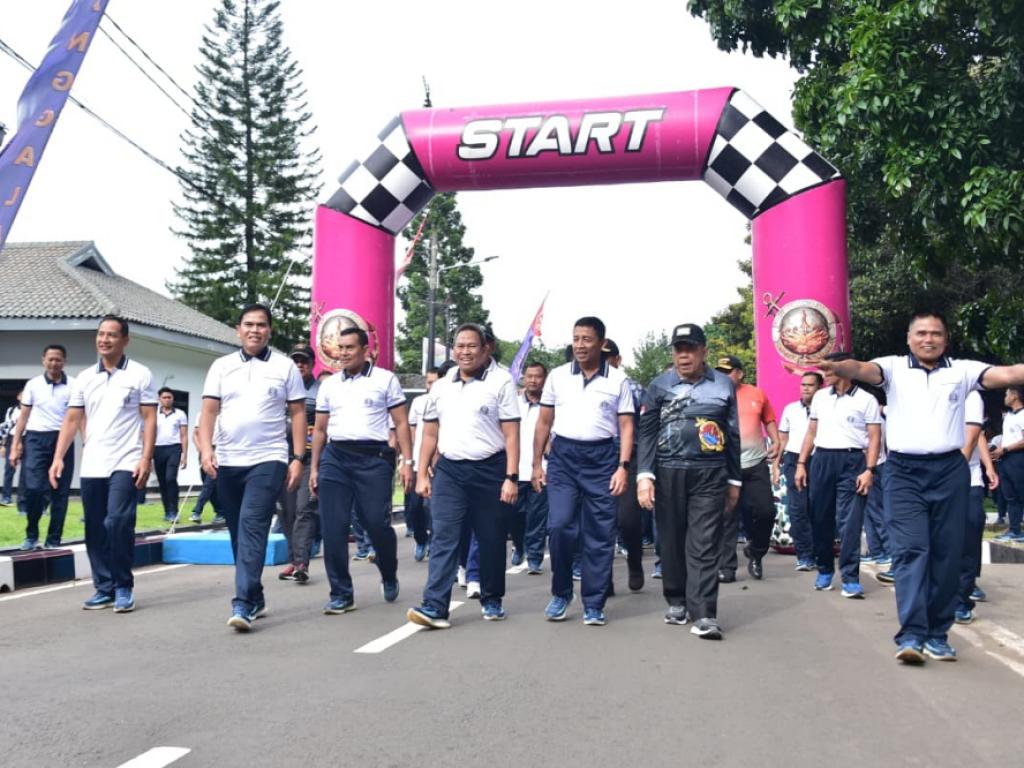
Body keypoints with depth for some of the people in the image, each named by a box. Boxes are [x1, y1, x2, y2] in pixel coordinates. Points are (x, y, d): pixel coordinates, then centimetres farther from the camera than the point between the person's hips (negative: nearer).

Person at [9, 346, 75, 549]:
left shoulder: (74, 386, 1)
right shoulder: (32, 385, 6)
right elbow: (23, 416, 9)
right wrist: (15, 444, 2)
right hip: (35, 439, 0)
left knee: (60, 493, 3)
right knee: (33, 488, -9)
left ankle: (54, 540, 13)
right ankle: (31, 535, 12)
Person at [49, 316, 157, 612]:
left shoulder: (140, 374, 1)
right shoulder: (84, 378, 12)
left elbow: (149, 419, -2)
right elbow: (72, 420, 11)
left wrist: (146, 458, -12)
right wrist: (58, 457, 2)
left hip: (125, 464, -5)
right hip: (91, 466, 5)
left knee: (118, 523, -14)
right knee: (95, 530, 7)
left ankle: (124, 588, -1)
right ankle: (104, 588, 17)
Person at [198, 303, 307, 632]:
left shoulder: (285, 367, 4)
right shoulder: (221, 366, 11)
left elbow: (298, 414, 4)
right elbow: (209, 411, 6)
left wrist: (298, 458, -4)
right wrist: (206, 448, -10)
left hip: (268, 460, -4)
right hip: (227, 463, 4)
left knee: (252, 526, -17)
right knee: (239, 533, 10)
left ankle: (243, 603, -19)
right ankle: (256, 598, 24)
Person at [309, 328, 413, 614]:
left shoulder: (385, 379, 5)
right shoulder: (329, 385, 15)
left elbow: (401, 423, 2)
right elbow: (320, 430, 19)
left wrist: (406, 461, -6)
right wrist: (314, 467, 12)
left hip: (373, 458, -3)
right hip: (334, 458, 4)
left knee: (378, 524, -4)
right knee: (333, 529, -1)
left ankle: (389, 577, 25)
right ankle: (341, 594, 9)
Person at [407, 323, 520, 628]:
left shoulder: (500, 381, -3)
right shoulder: (441, 386, 11)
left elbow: (511, 433, -6)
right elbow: (430, 434, 15)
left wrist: (512, 477, -12)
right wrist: (422, 474, 8)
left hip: (489, 470, -3)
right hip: (448, 470, 3)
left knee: (491, 539, 9)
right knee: (444, 538, -5)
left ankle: (492, 600, 25)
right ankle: (435, 607, -9)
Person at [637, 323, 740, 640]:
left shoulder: (724, 385, 8)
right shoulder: (659, 385, 5)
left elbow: (733, 435, 12)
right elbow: (647, 432, 1)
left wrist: (734, 481, 11)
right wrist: (644, 475, -10)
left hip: (710, 474, 0)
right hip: (668, 473, 1)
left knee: (704, 544, -5)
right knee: (671, 541, 8)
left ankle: (703, 614, -6)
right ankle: (676, 601, 24)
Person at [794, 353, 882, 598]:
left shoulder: (866, 400, -1)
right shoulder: (819, 397, 13)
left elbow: (874, 438, -3)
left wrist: (869, 470, -13)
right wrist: (801, 464, 10)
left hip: (852, 461, -5)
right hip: (822, 460, 5)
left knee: (850, 521, -7)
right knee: (820, 518, 8)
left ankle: (850, 579, -5)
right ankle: (824, 570, 22)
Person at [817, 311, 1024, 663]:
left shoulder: (962, 370, 9)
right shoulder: (894, 367, 5)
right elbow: (863, 369, -14)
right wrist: (836, 366, -35)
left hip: (950, 470, 2)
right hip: (905, 470, -2)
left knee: (947, 554, 5)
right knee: (910, 550, -9)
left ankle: (937, 634, 15)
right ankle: (911, 635, -11)